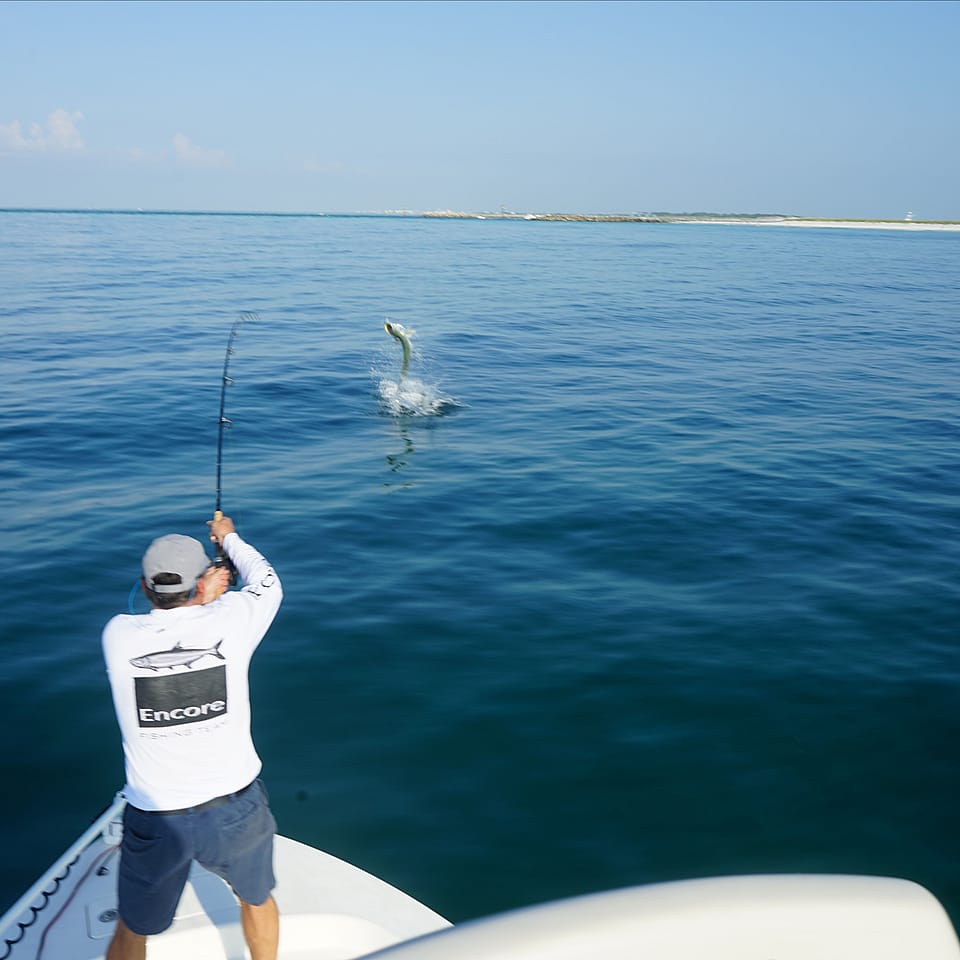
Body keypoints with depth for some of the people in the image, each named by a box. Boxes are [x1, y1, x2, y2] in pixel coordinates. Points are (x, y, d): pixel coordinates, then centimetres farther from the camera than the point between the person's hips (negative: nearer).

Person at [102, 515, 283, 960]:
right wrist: (228, 537, 25)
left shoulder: (119, 634, -10)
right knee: (257, 898, 27)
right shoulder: (227, 620, -12)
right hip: (235, 809, 0)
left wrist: (199, 602, 10)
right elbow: (266, 583, 10)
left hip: (155, 821, 1)